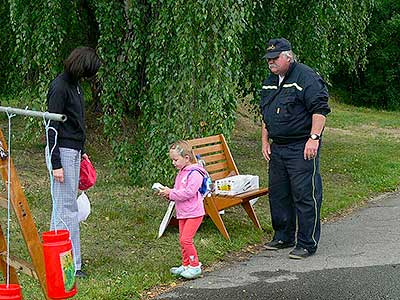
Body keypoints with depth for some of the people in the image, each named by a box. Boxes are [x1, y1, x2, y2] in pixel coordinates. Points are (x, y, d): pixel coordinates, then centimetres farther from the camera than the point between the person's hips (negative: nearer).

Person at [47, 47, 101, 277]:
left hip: (74, 151, 10)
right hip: (63, 152, -9)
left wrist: (82, 151, 22)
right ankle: (71, 264, -1)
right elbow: (52, 128, -17)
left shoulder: (75, 84, 13)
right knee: (67, 208, -6)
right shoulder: (59, 88, -15)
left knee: (64, 206, 13)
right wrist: (56, 164, -19)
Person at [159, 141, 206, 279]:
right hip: (182, 213, 9)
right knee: (182, 239, 12)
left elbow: (188, 192, -24)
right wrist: (168, 193, 2)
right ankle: (186, 265, 24)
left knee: (186, 239, -12)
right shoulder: (181, 173, 13)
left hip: (194, 213, -9)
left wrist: (171, 193, -18)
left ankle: (195, 266, 1)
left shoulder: (194, 173, -17)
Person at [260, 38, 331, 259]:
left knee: (305, 195, -5)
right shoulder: (269, 82, 15)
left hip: (302, 148, -8)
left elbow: (320, 109, -16)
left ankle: (307, 243, 3)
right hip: (278, 148, 8)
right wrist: (265, 141, 18)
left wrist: (314, 138, -21)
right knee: (278, 194, 13)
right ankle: (283, 237, 27)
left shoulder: (306, 77, -10)